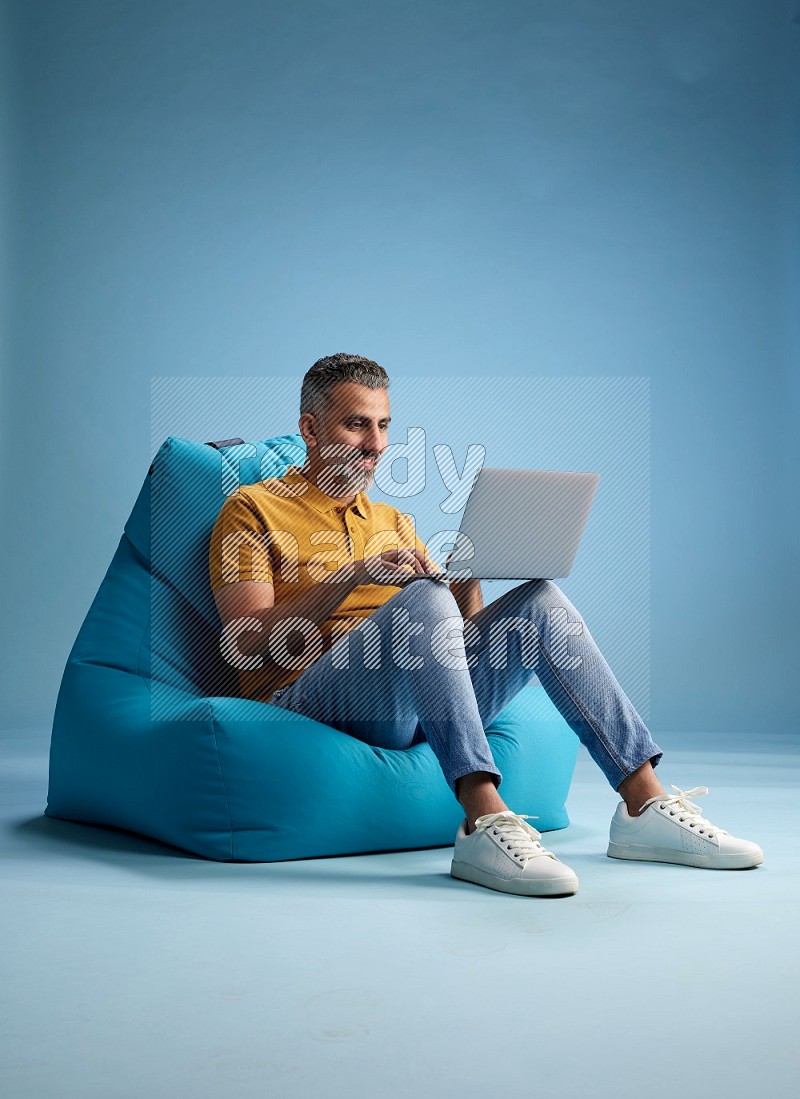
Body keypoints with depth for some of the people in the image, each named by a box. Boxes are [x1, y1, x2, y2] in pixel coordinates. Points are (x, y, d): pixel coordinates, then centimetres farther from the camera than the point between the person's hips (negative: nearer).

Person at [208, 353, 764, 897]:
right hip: (309, 701, -5)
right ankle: (484, 823, -43)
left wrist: (470, 575, -1)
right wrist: (353, 576, -19)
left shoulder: (394, 521, 26)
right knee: (423, 596, -32)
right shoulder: (253, 508, 7)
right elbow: (246, 644, -8)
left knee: (540, 600, -13)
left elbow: (459, 627, 20)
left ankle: (646, 804, -18)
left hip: (418, 708, 6)